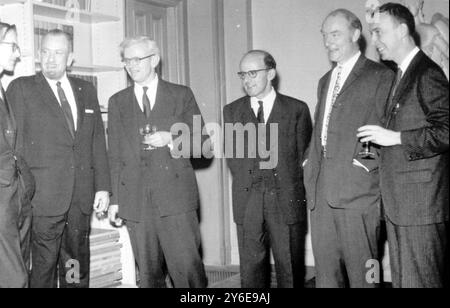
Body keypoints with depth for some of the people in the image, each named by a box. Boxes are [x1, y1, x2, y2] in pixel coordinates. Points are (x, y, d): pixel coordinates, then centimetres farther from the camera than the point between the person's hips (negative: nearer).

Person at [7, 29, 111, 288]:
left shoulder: (87, 90, 14)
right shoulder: (21, 88, 3)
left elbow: (98, 141, 13)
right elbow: (14, 141, -2)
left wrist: (103, 187, 7)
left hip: (82, 195, 4)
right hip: (44, 195, -3)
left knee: (78, 264, 10)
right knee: (44, 264, -1)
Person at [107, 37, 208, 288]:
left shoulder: (182, 95, 9)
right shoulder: (118, 102, 15)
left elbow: (201, 141, 8)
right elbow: (115, 155, 14)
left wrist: (171, 140, -10)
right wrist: (115, 200, 9)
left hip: (176, 194, -2)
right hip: (135, 199, 2)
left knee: (187, 267, -8)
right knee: (149, 274, 4)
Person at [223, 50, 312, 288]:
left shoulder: (297, 109, 4)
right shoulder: (232, 111, 11)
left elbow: (303, 154, 4)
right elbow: (232, 155, 9)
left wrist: (287, 187, -1)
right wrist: (249, 184, 1)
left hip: (286, 201, -1)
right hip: (247, 202, 2)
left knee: (290, 267, 3)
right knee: (251, 266, 4)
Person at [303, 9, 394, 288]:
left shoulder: (381, 76, -1)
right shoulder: (325, 81, 22)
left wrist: (366, 164, -14)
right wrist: (312, 176, 12)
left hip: (358, 190, -6)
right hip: (322, 191, 7)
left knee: (361, 273, 0)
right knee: (325, 270, 9)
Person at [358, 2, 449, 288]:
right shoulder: (399, 76, 18)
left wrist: (395, 138, -17)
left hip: (421, 205, -9)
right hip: (397, 204, 9)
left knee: (420, 280, -2)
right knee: (401, 279, 14)